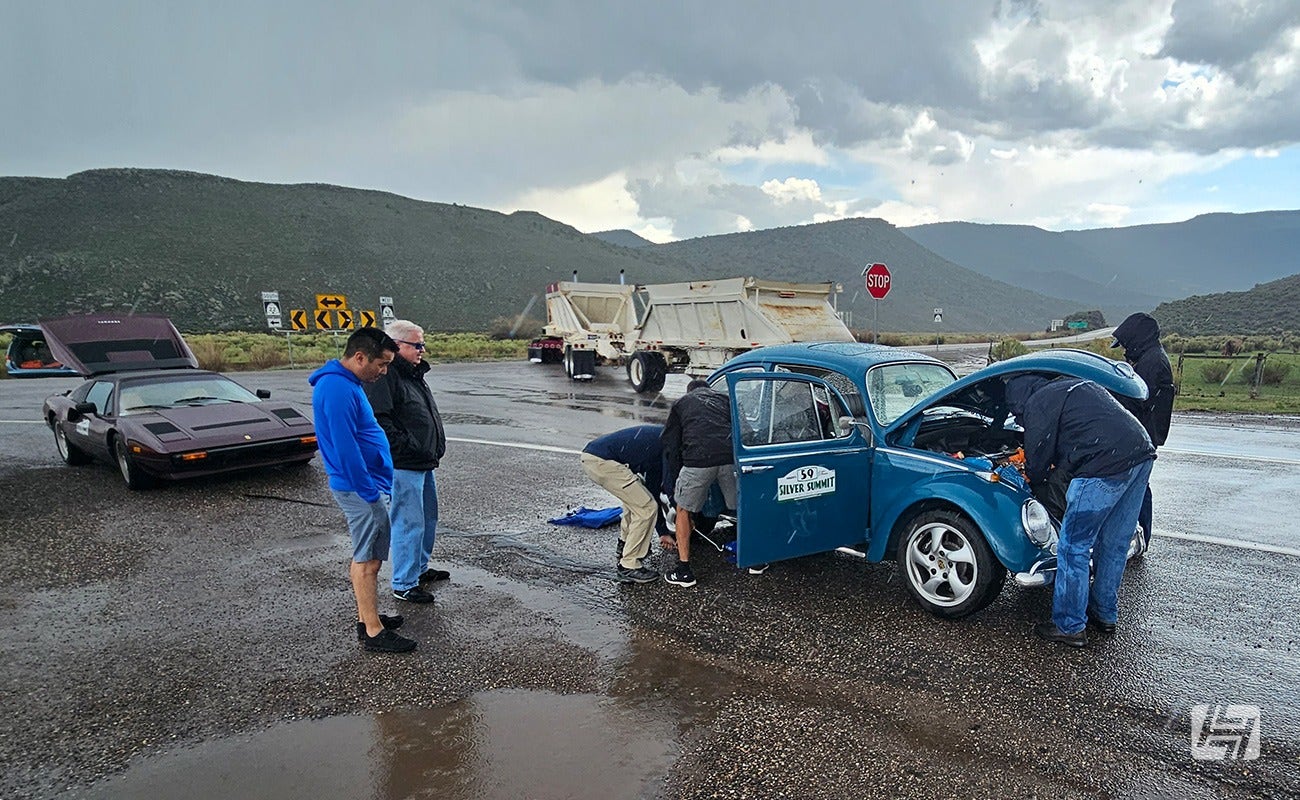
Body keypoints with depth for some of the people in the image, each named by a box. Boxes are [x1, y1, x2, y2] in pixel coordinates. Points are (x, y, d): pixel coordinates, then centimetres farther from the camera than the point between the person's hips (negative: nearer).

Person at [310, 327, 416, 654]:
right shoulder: (337, 389, -21)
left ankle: (367, 617, 29)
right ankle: (373, 632, 6)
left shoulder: (345, 384, 12)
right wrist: (371, 492, -21)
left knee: (365, 556, 18)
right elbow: (345, 448, -25)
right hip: (361, 487, -10)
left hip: (364, 484, 10)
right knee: (368, 559, -3)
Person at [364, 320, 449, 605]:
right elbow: (379, 420, -25)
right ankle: (403, 584, 6)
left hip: (424, 463, 11)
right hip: (404, 466, -11)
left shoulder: (414, 373, 16)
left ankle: (419, 568, 36)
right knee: (410, 523, -5)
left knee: (428, 517, 20)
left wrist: (437, 447, 18)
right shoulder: (384, 375, -16)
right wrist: (409, 448, -23)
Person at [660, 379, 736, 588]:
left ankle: (684, 570, 15)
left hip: (698, 460, -2)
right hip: (731, 458, 2)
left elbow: (670, 445, 21)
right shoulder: (725, 399, 32)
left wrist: (675, 482, 24)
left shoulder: (681, 403, 27)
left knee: (683, 511, 16)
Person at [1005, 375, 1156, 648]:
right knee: (1115, 543, 21)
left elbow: (1037, 459, 4)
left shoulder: (1038, 404, 0)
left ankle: (1069, 627, 11)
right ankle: (1105, 614, 35)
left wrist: (1032, 480, 25)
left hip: (1106, 467, -9)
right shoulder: (1076, 386, 26)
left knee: (1073, 547, 3)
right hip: (1141, 454, 9)